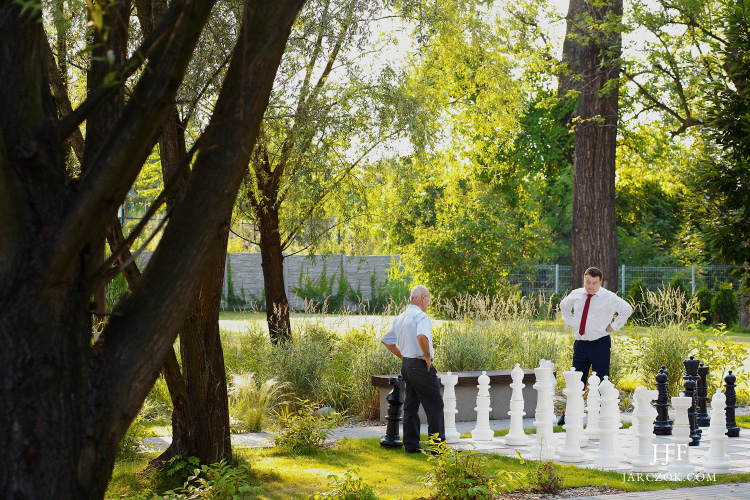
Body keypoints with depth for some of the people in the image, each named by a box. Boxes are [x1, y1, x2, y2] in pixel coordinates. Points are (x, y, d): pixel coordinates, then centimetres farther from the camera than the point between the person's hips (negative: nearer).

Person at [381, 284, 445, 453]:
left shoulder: (400, 318, 13)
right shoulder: (421, 316, -14)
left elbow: (386, 340, 22)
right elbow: (422, 336, -33)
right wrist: (428, 355, -19)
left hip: (406, 364, 9)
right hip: (421, 366, -9)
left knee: (411, 405, 12)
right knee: (434, 405, -3)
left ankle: (411, 445, 14)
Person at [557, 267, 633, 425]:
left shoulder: (608, 297, -6)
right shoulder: (575, 295, 7)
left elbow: (627, 309, -4)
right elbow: (564, 306, 27)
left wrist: (613, 326, -7)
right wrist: (570, 322, 14)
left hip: (600, 344, -4)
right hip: (580, 343, 4)